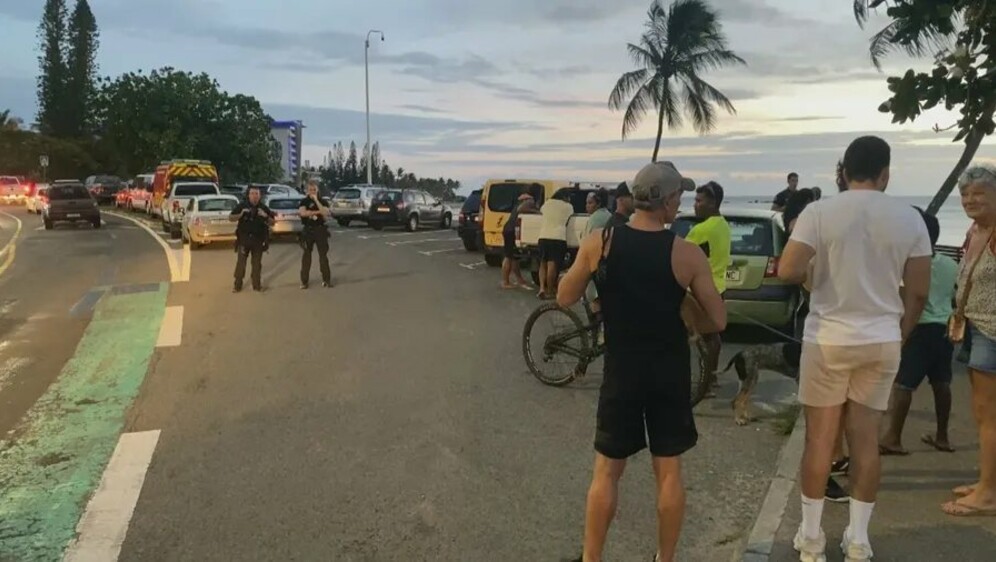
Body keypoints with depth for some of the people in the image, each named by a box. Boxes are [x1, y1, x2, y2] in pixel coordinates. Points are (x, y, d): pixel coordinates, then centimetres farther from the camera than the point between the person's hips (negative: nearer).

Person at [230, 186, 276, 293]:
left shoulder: (264, 208, 5)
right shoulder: (242, 206, 0)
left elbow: (272, 222, 6)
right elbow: (231, 218, 0)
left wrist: (266, 216, -14)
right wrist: (241, 214, -17)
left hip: (258, 240, 1)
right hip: (244, 238, -1)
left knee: (257, 263, 7)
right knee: (241, 262, -2)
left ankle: (257, 285, 16)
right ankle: (237, 285, 6)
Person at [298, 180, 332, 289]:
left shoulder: (322, 200, 3)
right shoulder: (304, 201, 3)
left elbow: (325, 213, -16)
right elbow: (303, 213, -16)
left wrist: (316, 200, -18)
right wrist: (317, 212, -15)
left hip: (320, 229, 0)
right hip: (308, 230, 0)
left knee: (323, 254, 0)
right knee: (306, 255, 3)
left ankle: (326, 279, 7)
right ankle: (304, 281, 7)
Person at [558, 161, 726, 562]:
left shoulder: (598, 243, -10)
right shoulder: (688, 254, -13)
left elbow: (564, 299, 2)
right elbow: (718, 321, -6)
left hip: (621, 371, 1)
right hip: (670, 373, 0)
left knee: (607, 471, 13)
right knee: (669, 471, 15)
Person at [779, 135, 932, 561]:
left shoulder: (818, 213, -9)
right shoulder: (910, 219, -1)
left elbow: (787, 272, -16)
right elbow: (918, 291, 2)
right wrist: (901, 335, 15)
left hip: (828, 339, -2)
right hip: (882, 341, 2)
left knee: (820, 438, 7)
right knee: (865, 437, 11)